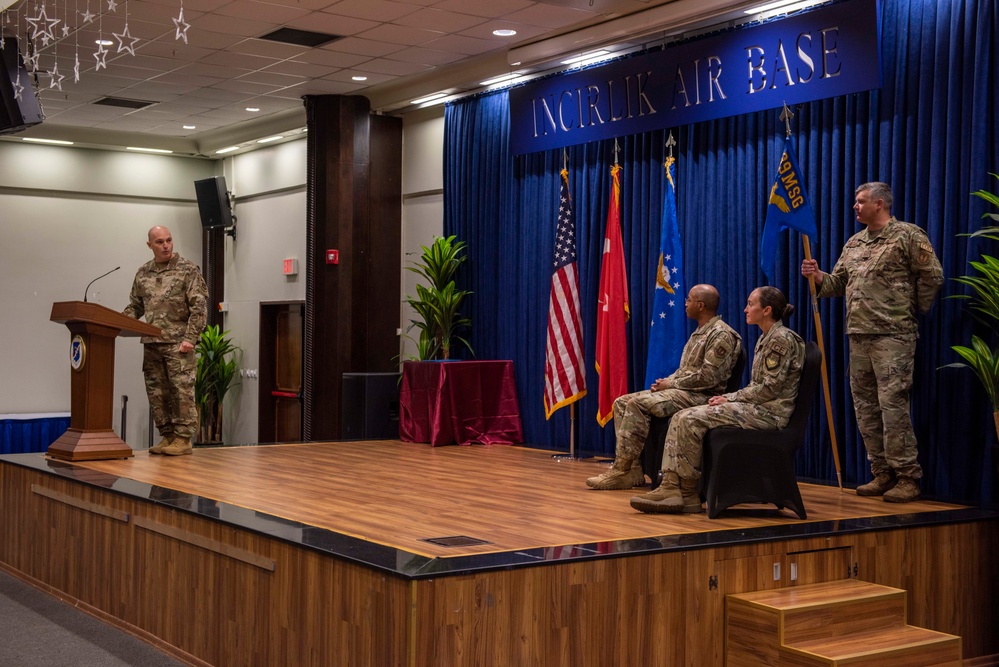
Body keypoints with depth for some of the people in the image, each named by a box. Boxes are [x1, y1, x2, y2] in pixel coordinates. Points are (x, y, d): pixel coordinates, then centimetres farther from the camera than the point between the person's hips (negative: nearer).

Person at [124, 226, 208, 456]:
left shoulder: (187, 269, -3)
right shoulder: (143, 273, 13)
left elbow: (199, 307, -7)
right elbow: (135, 306, 18)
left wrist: (190, 338, -15)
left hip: (178, 343, -5)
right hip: (151, 343, 5)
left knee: (181, 391, -6)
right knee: (157, 393, 7)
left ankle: (183, 438, 0)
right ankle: (167, 436, 15)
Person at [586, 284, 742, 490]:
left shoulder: (721, 335, -11)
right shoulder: (699, 333, 21)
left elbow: (708, 377, -19)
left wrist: (671, 383, -12)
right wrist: (666, 382, 5)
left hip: (701, 396, -10)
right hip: (681, 390, 10)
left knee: (638, 403, -27)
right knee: (622, 402, -2)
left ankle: (622, 470, -23)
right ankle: (633, 470, -10)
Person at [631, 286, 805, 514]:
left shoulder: (781, 339, -11)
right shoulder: (766, 339, 20)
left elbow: (770, 389, -17)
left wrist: (730, 398, -10)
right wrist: (729, 398, 5)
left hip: (769, 412, -10)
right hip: (757, 408, 10)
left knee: (691, 420, -22)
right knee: (680, 418, -6)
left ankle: (688, 493, -13)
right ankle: (671, 486, -17)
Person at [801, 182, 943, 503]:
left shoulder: (908, 235, -4)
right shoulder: (854, 243, 17)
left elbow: (932, 276, -6)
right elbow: (838, 283, 18)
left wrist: (914, 308, 0)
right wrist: (818, 277, -1)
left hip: (892, 335, -7)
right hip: (858, 335, 8)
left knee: (893, 404, -11)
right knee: (865, 407, 8)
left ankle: (908, 478, -4)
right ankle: (882, 474, 17)